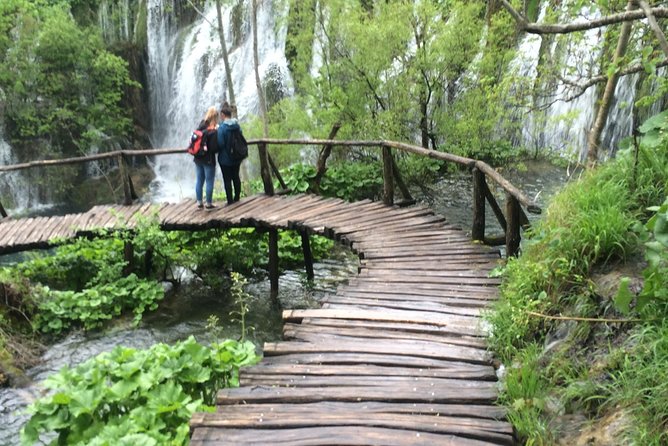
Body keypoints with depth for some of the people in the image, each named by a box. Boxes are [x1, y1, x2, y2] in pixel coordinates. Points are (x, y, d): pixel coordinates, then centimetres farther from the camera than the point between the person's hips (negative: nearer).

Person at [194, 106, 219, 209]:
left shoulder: (200, 127, 1)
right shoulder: (213, 131, -18)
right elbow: (214, 148, -19)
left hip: (198, 159, 7)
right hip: (208, 160, -7)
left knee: (199, 181, 14)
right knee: (209, 182, 4)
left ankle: (199, 203, 22)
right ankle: (209, 204, 9)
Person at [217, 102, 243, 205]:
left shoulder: (222, 127, -19)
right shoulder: (237, 125, -2)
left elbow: (220, 144, -19)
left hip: (225, 159, -6)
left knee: (227, 179, 4)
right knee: (236, 177, 18)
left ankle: (230, 200, 9)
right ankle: (237, 197, 28)